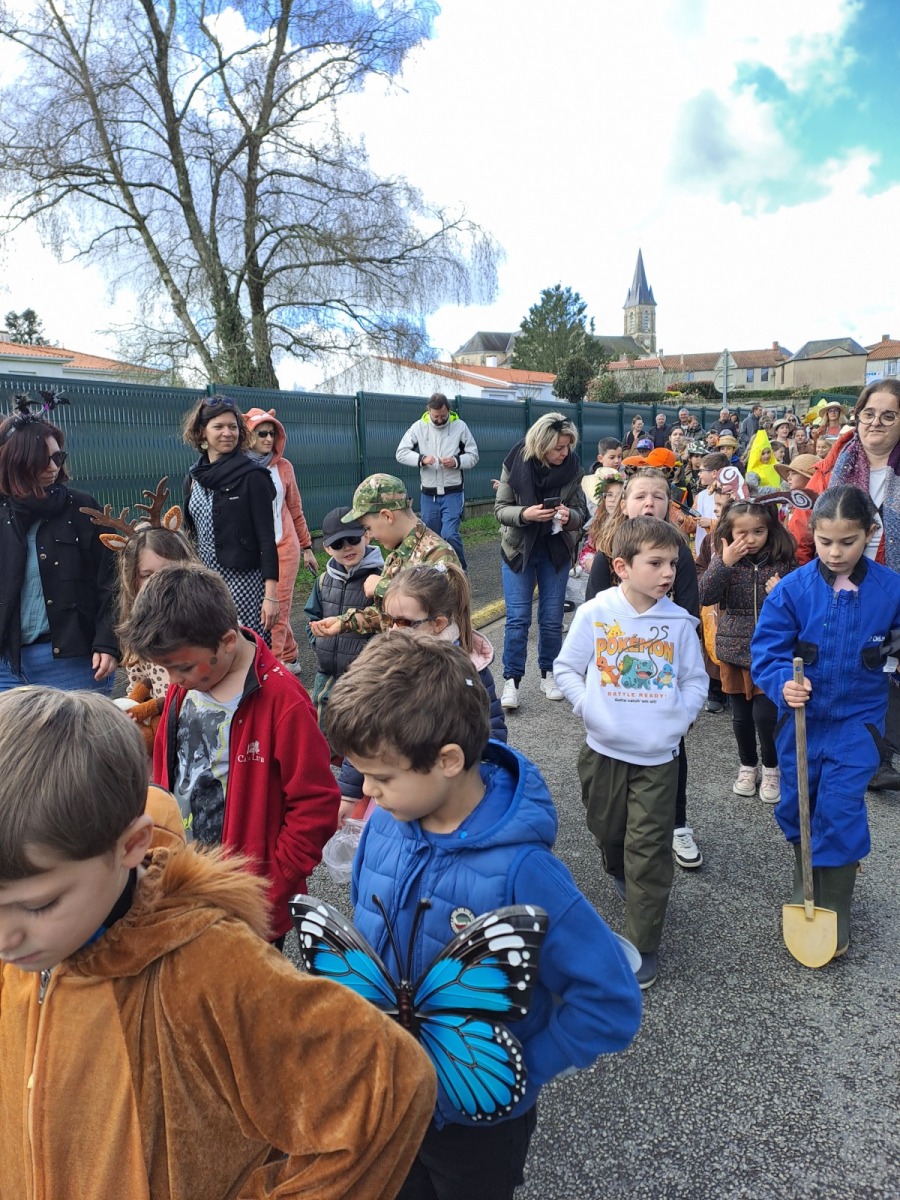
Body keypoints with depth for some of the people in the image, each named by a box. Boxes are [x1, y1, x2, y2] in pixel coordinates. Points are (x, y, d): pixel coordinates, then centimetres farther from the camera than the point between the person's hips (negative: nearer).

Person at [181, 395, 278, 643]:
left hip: (243, 581, -5)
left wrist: (271, 594, -16)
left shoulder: (252, 476, -7)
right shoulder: (193, 477, 10)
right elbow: (190, 532, 17)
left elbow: (266, 537, -10)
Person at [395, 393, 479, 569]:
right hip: (428, 495, 2)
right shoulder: (418, 426, 0)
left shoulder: (460, 426, -2)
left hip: (452, 494, -2)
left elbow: (473, 456, 2)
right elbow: (401, 453, -2)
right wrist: (421, 458, -20)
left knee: (449, 534, -14)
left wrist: (456, 461, -18)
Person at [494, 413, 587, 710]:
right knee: (518, 617, -4)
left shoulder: (572, 468, -8)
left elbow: (581, 513, -1)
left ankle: (548, 674, 24)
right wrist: (525, 514, -27)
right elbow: (500, 509, -8)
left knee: (552, 618, 7)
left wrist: (569, 516, -24)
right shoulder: (516, 463, -12)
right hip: (518, 548, -2)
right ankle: (512, 680, 4)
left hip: (556, 551, 2)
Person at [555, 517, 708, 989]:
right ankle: (621, 874, 55)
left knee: (649, 851, 2)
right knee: (607, 829, 21)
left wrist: (680, 717, -9)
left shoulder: (679, 622, -5)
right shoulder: (594, 613, -9)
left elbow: (695, 680, 5)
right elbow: (566, 668, 0)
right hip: (603, 749, 1)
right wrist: (588, 707, -12)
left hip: (658, 755, -1)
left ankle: (643, 944, 16)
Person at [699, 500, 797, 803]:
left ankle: (772, 769, 20)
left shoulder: (783, 562, -7)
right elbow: (705, 596, -16)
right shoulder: (723, 560, -4)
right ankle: (748, 766, 34)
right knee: (741, 714, 13)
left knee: (765, 713, -4)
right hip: (735, 648, 2)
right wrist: (724, 563, -25)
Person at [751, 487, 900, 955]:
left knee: (840, 809, -4)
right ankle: (804, 875, 44)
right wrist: (783, 683, -28)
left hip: (857, 719, -1)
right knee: (795, 803, 15)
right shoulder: (793, 588, -12)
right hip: (801, 716, 1)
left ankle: (834, 904, 16)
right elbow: (767, 649, -12)